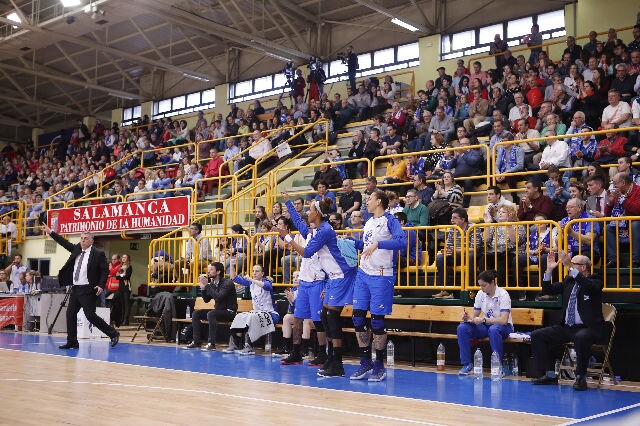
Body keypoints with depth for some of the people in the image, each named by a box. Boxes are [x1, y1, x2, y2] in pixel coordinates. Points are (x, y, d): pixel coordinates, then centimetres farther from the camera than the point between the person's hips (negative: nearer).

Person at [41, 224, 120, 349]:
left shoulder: (98, 254, -7)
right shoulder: (77, 249, 12)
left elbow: (105, 271, -8)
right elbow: (65, 243, 18)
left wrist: (101, 286, -18)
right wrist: (50, 232, 16)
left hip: (88, 290, -8)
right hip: (75, 288, 8)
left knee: (90, 315, -11)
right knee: (70, 314, 7)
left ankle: (113, 334, 0)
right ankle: (72, 342, 16)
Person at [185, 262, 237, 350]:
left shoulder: (227, 283, -16)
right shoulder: (212, 283, 6)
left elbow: (218, 297, -30)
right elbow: (206, 300, 10)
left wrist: (207, 285, -27)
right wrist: (203, 287, -5)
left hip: (229, 312, -8)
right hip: (218, 310, 8)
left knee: (210, 314, -33)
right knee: (196, 313, -2)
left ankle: (212, 344, -31)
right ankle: (196, 341, -2)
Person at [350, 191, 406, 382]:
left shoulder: (389, 220, -8)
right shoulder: (369, 222, 17)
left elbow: (402, 241, -24)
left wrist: (378, 244, -30)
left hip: (381, 276, -7)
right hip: (363, 273, 8)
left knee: (377, 321, -2)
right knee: (358, 318, 5)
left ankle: (379, 366, 11)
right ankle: (365, 363, 16)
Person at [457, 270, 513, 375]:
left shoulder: (503, 295, -17)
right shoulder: (480, 294, -1)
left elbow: (503, 320, -27)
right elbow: (474, 316, 6)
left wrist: (483, 320, -34)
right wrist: (468, 318, -18)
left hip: (503, 327, -5)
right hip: (486, 327, 5)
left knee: (493, 329, -41)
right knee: (462, 328, -19)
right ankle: (467, 364, -12)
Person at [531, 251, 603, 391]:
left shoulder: (595, 281, -3)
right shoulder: (569, 281, 12)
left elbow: (587, 286, -28)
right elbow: (547, 290, 11)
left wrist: (570, 267, -35)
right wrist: (549, 270, -2)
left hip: (587, 328, -6)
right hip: (567, 327, 7)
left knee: (581, 337, -40)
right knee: (537, 335, -4)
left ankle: (581, 378, -23)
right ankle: (550, 375, 1)